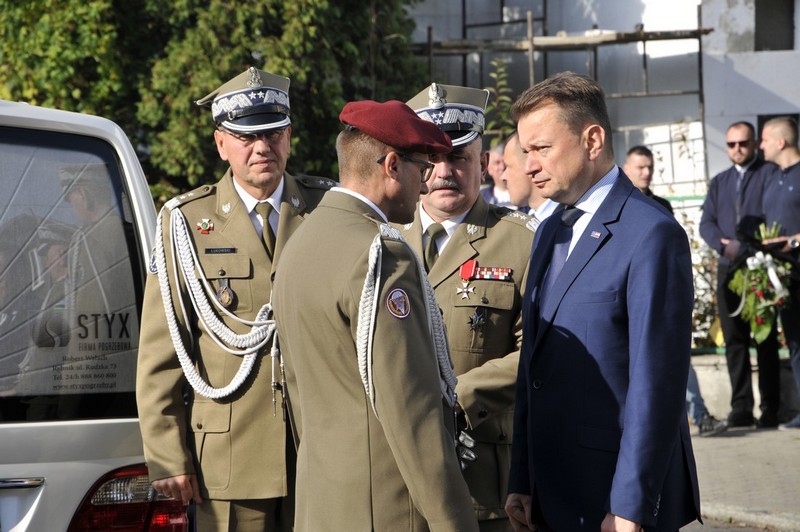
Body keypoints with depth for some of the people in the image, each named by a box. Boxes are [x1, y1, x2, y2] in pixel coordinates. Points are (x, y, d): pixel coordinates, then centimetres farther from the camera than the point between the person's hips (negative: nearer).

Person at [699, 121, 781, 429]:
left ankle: (770, 409, -3)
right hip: (728, 268, 5)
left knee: (765, 339, -3)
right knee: (734, 339, 0)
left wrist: (744, 246, -15)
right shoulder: (719, 182, 21)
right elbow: (706, 223, 12)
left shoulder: (770, 175, 4)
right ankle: (741, 407, 0)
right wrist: (722, 244, -9)